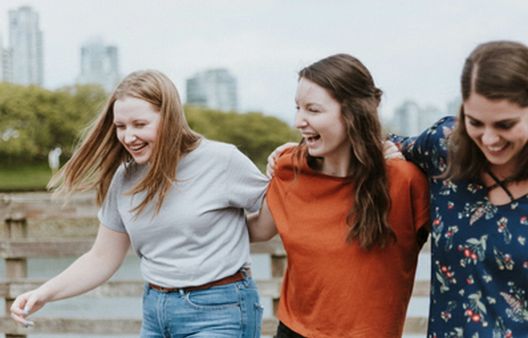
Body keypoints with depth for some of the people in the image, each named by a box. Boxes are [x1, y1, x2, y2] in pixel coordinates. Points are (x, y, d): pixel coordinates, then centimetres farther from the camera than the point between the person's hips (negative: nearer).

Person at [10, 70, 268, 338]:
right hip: (155, 312, 5)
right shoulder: (124, 179, 2)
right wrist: (45, 293, -4)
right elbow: (101, 260, 8)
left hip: (219, 314, -5)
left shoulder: (222, 161, -13)